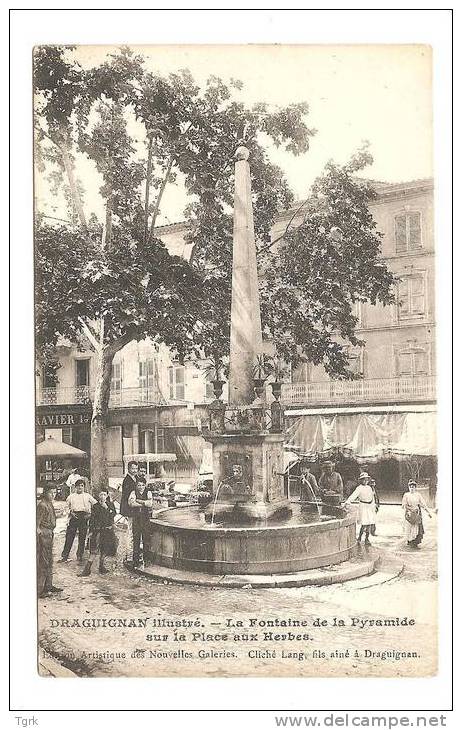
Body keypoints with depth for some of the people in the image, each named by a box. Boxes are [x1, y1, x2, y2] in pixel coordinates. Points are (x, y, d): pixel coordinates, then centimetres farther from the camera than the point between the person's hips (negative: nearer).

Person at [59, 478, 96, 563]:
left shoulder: (87, 496, 13)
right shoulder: (71, 496, 14)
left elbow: (96, 505, 11)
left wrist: (90, 514, 0)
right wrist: (70, 512, -3)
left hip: (84, 518, 0)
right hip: (74, 517, 0)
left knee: (82, 538, 1)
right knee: (69, 537, -5)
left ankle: (80, 556, 11)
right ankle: (64, 556, -1)